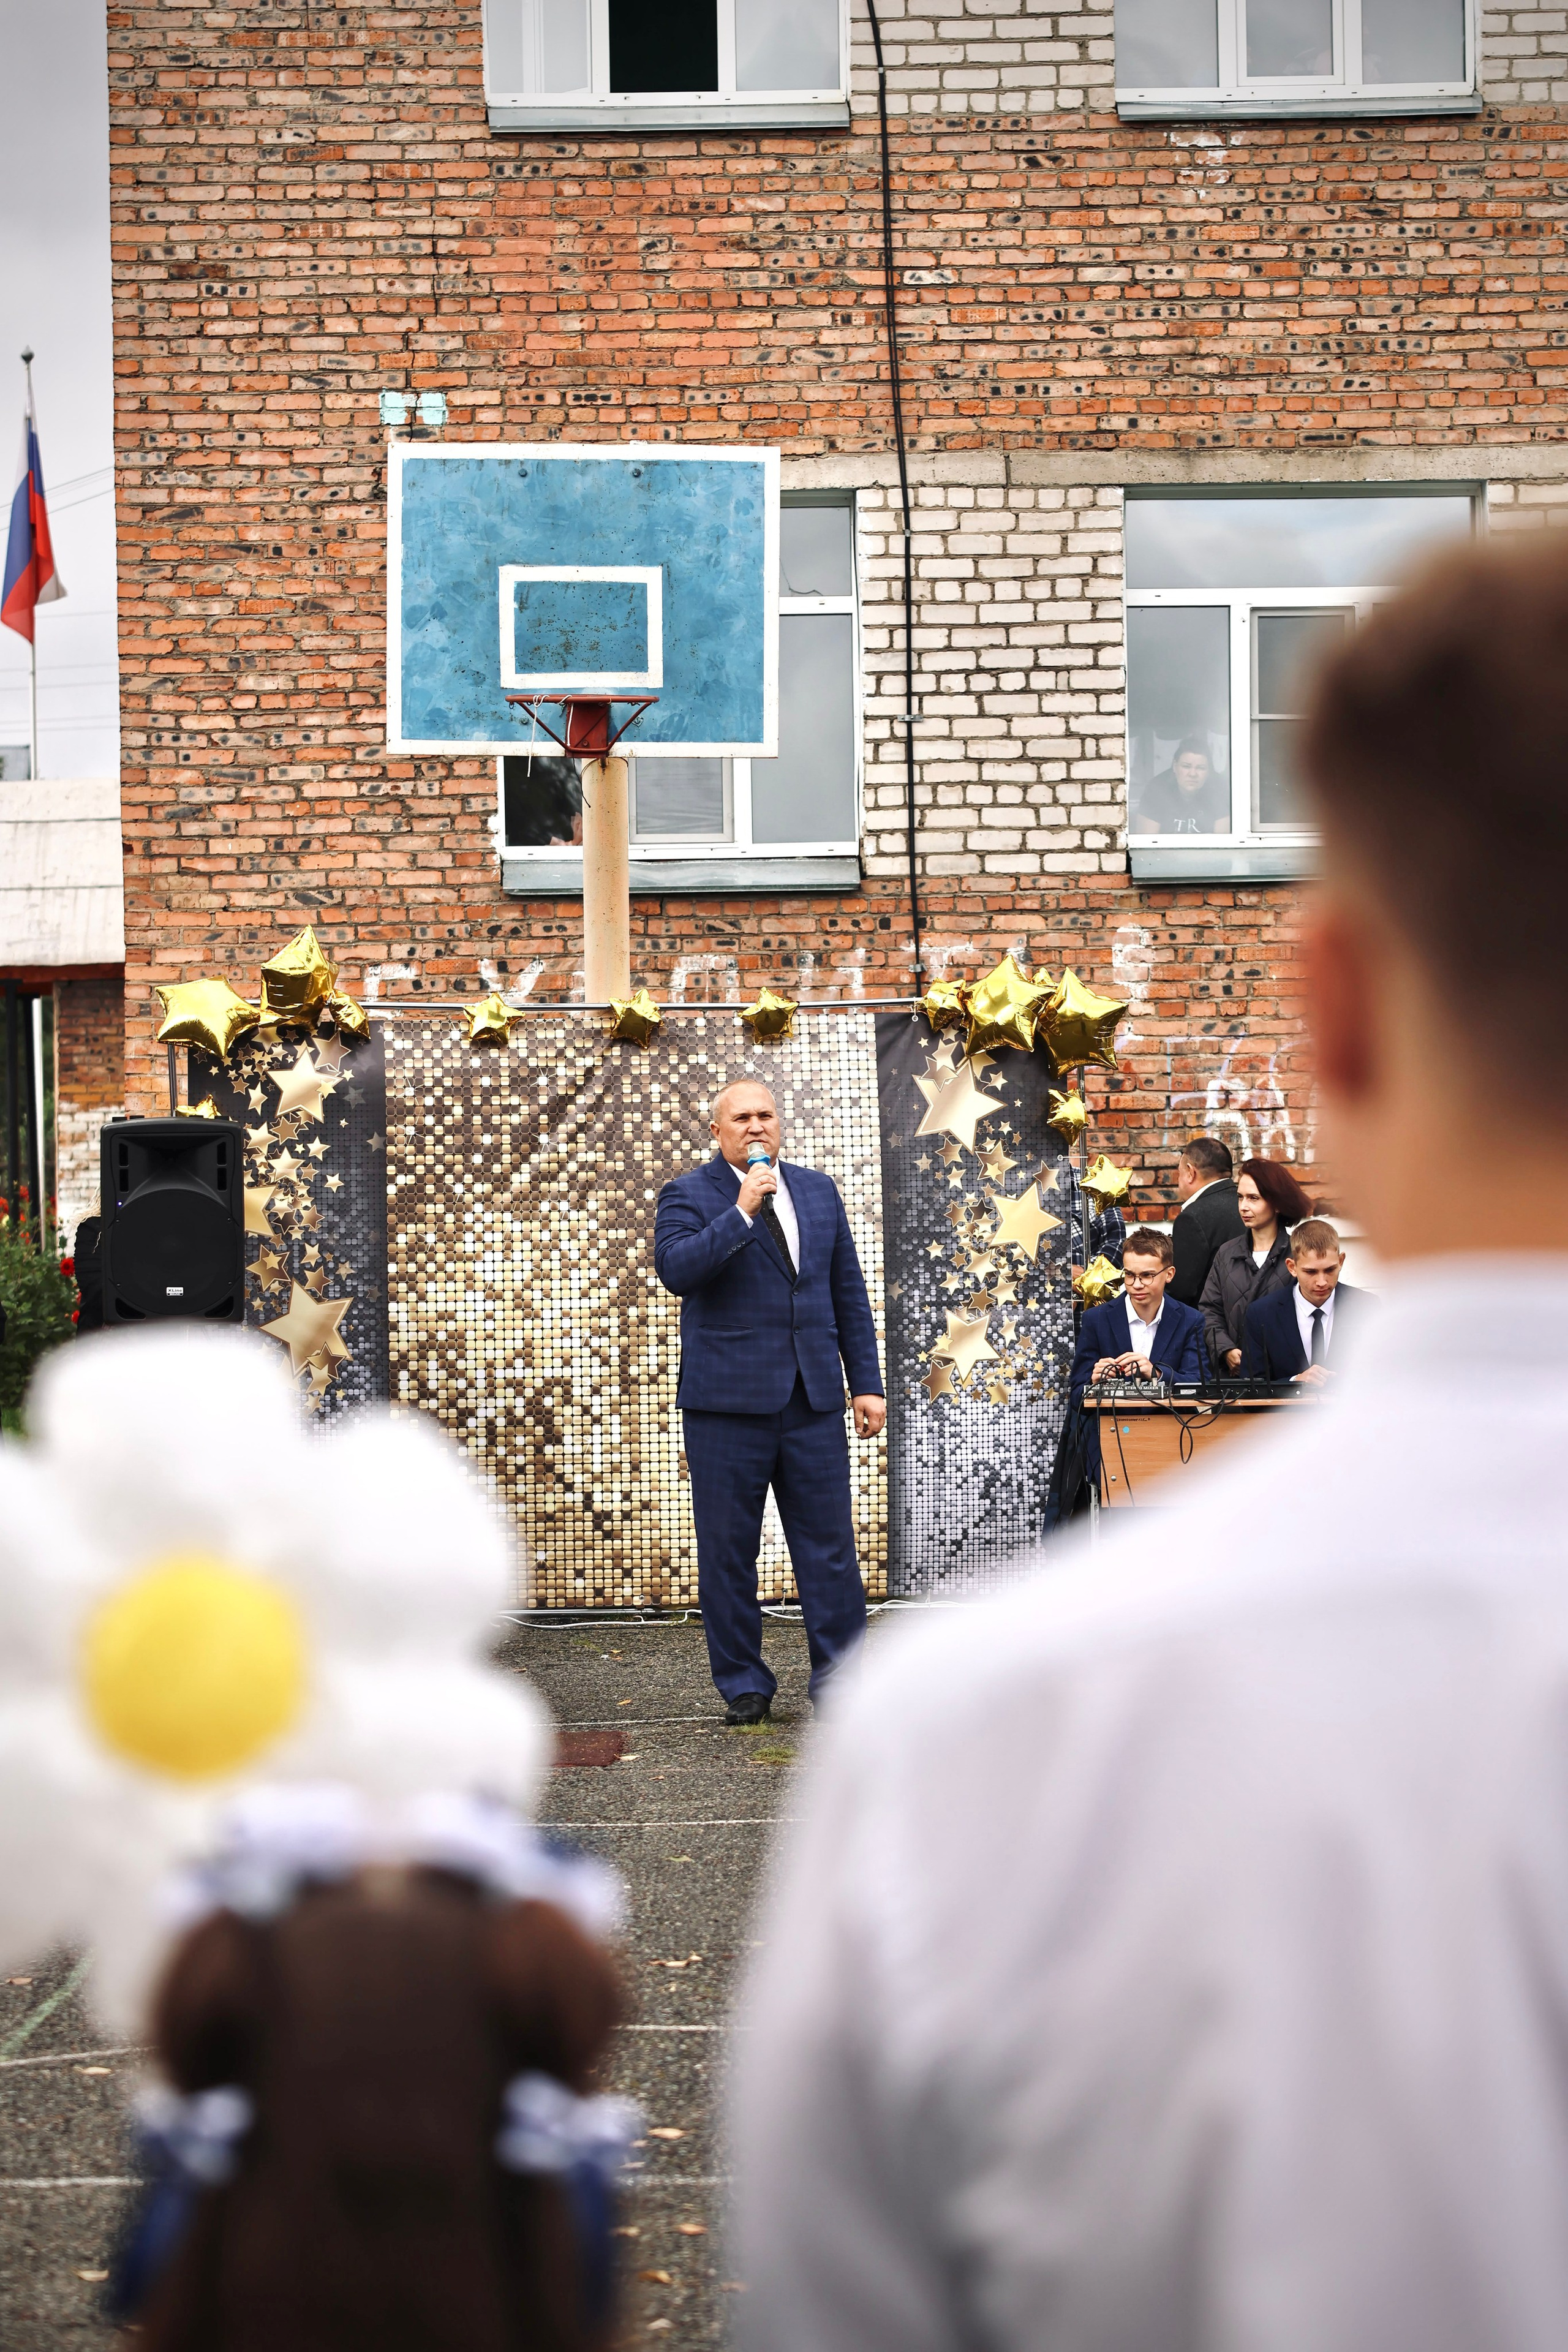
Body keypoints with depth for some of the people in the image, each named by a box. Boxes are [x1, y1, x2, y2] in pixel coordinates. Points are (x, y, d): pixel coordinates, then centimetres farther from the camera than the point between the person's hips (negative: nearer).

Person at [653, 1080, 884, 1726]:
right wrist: (741, 1212, -19)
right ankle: (743, 1685, 15)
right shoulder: (688, 1196, 2)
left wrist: (867, 1382, 11)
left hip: (814, 1400, 3)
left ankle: (840, 1680, 11)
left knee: (831, 1547, 2)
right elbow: (675, 1269, -17)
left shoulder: (818, 1191, 14)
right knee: (728, 1552, 3)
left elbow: (849, 1292, 16)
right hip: (728, 1403, -3)